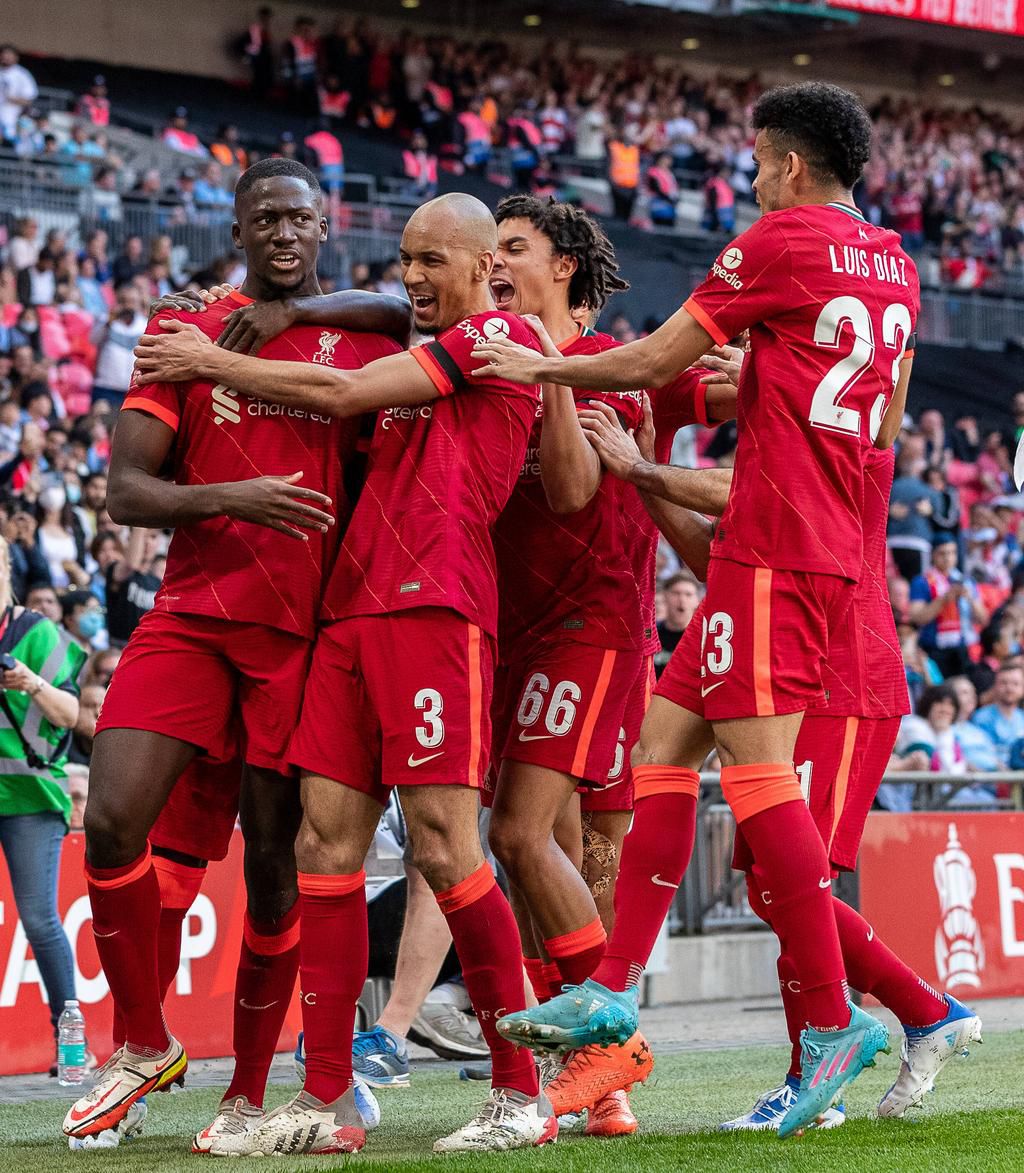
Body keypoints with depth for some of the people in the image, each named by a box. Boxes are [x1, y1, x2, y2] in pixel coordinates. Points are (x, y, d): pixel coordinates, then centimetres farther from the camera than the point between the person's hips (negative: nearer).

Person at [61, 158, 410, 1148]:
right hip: (192, 613, 1)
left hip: (304, 632, -1)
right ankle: (145, 1044, 8)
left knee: (275, 861, 0)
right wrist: (227, 498, -17)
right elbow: (125, 491, 2)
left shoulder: (364, 340, 7)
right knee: (111, 821, -14)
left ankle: (248, 1092, 15)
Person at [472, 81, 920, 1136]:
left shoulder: (780, 241, -7)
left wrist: (538, 367, 11)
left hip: (770, 544, -9)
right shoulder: (893, 266, 17)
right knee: (663, 741, 9)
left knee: (757, 765, -11)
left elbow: (652, 361, -3)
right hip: (837, 545, 9)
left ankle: (833, 1020, -13)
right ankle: (613, 989, 6)